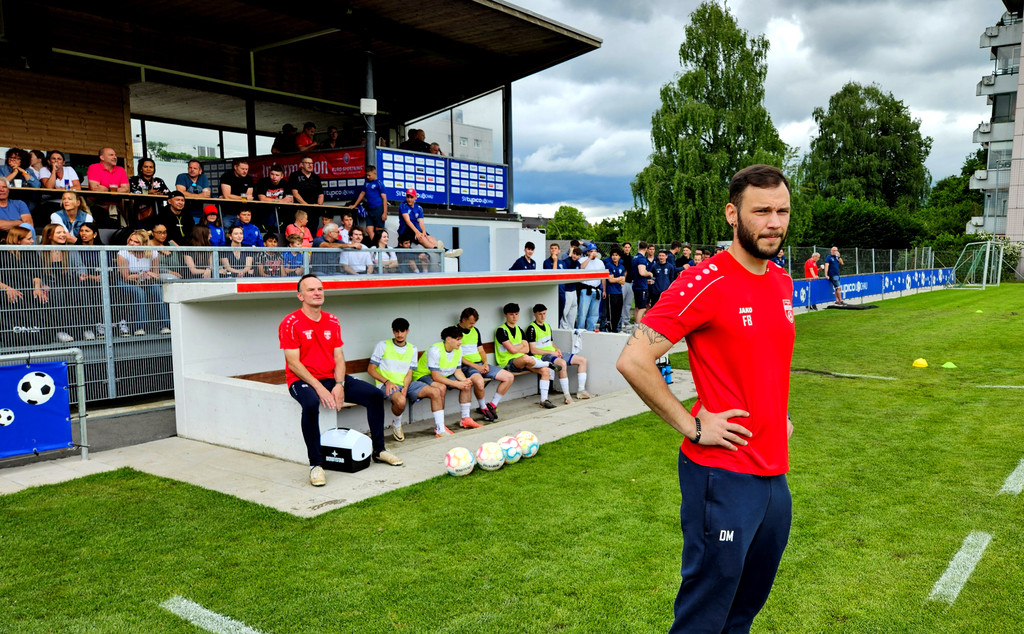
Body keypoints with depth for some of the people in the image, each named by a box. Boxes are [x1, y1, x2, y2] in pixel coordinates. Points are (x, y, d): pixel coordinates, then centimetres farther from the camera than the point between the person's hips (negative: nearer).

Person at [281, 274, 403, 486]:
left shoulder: (332, 321, 8)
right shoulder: (290, 323, -9)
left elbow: (338, 357, 6)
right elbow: (293, 363, -14)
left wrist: (339, 385, -11)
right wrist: (319, 388, -22)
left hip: (331, 378, 6)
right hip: (302, 381, -6)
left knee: (375, 395, -6)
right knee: (311, 404, -40)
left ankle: (379, 450, 9)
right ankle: (315, 464, -28)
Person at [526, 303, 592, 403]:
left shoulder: (547, 326, 20)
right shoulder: (532, 328, -7)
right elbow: (533, 350, -14)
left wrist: (557, 350, 3)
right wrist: (552, 352, -15)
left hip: (554, 354, 9)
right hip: (542, 356, -9)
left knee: (582, 360, 2)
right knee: (562, 363, -39)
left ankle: (580, 391, 1)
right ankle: (566, 395, -34)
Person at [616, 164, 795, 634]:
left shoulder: (782, 283, 8)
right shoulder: (704, 284, -17)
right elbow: (632, 361, -22)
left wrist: (778, 414, 14)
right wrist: (691, 426, -18)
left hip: (774, 473, 8)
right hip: (722, 475, -8)